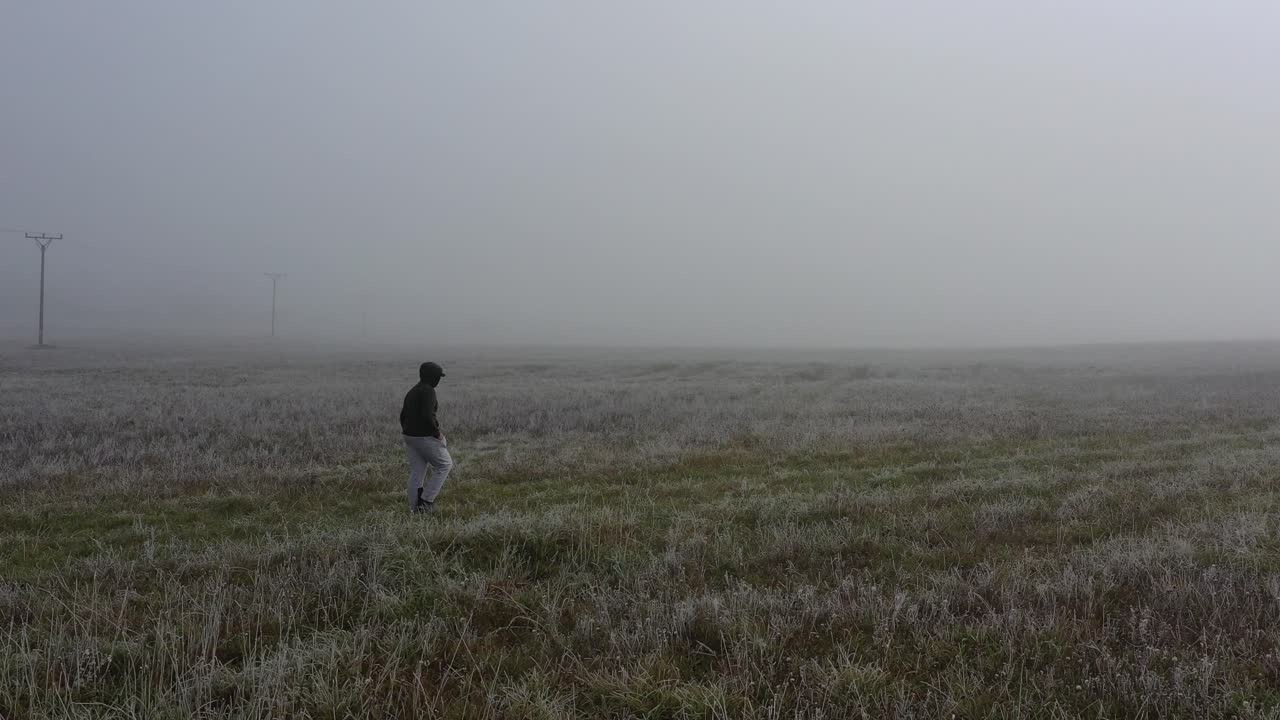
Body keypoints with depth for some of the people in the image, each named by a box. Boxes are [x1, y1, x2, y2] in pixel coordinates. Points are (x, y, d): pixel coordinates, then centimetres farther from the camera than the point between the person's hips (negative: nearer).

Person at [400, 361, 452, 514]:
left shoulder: (412, 392, 11)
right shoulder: (428, 391, -17)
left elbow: (403, 416, 16)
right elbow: (427, 416, -26)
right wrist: (437, 433, -13)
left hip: (411, 437, 8)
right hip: (426, 437, -8)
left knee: (416, 473, 12)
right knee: (444, 465, 9)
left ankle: (414, 508, 14)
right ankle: (426, 500, 6)